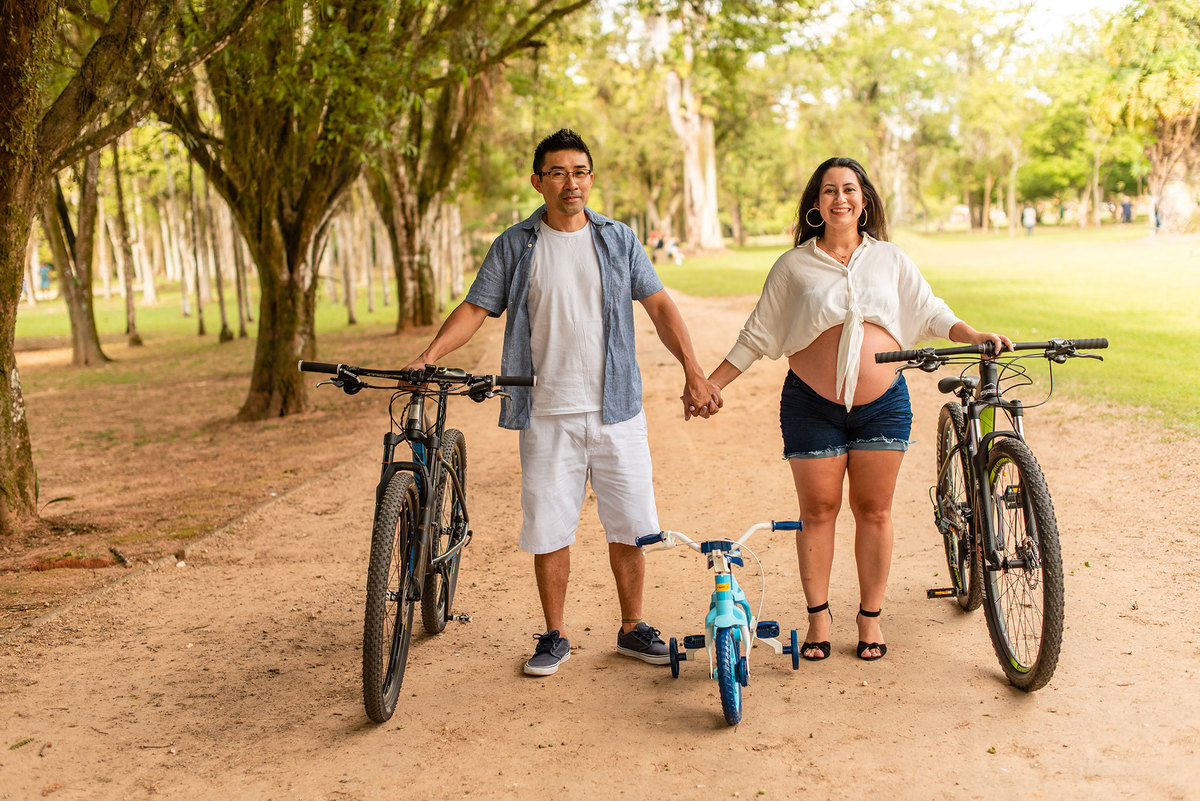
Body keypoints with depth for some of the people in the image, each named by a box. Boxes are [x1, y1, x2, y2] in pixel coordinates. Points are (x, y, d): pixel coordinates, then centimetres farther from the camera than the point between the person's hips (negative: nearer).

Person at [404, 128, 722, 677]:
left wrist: (692, 370, -7)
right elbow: (475, 308, 2)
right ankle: (554, 636, 21)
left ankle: (632, 629, 23)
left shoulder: (619, 240, 6)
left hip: (616, 409, 1)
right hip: (547, 412, -1)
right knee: (547, 528, 5)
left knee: (627, 526, 6)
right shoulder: (514, 246, 4)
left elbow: (659, 306, 3)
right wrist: (429, 355, -14)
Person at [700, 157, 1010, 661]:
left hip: (882, 403, 1)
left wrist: (974, 337, -6)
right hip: (811, 405, -1)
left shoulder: (890, 259, 7)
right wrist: (710, 384, 1)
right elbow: (757, 335, 5)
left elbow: (930, 312, 11)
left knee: (874, 511, 5)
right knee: (817, 510, 4)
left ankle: (870, 617, 18)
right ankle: (818, 616, 18)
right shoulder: (794, 266, 2)